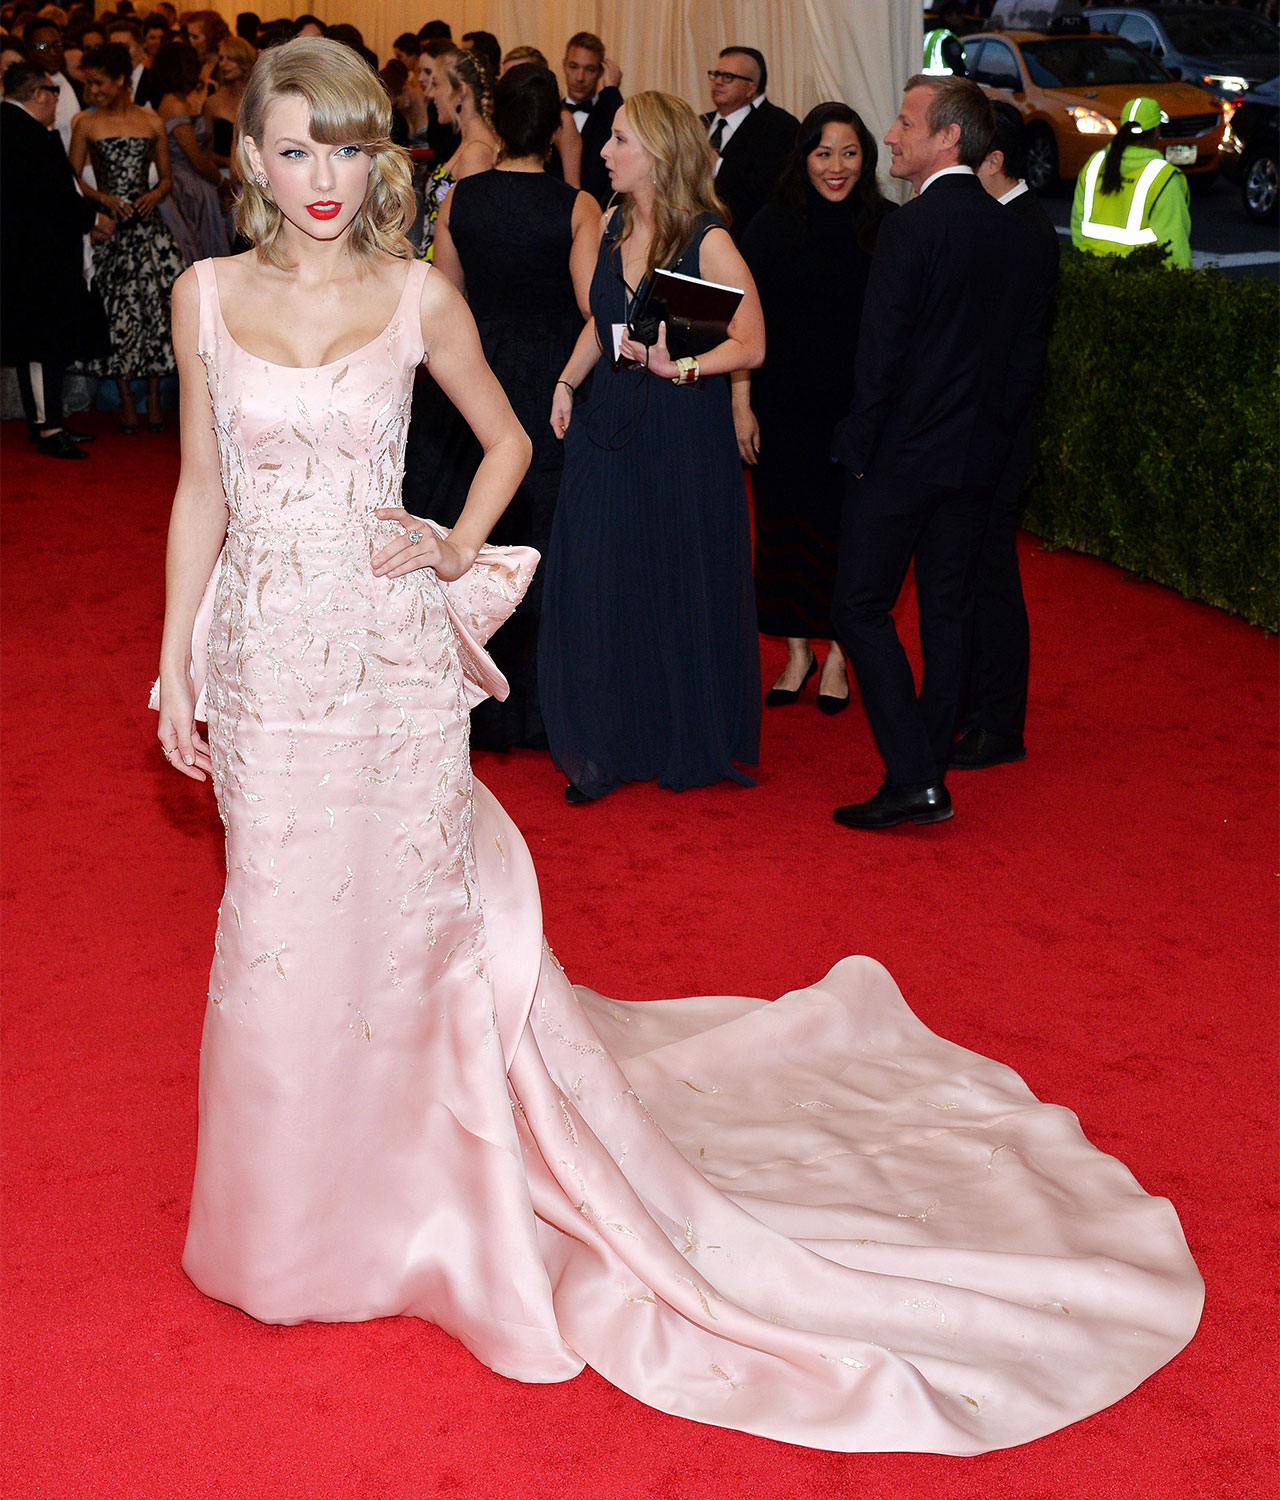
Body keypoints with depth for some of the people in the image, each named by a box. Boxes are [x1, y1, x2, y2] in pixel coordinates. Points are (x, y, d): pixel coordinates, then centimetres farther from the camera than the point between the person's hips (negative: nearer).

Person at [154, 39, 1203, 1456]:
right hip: (264, 661, 2)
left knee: (405, 916, 6)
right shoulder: (207, 294, 2)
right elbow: (201, 490, 7)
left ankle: (426, 1192, 29)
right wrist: (176, 661, 5)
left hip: (392, 659, -2)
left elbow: (505, 439, 12)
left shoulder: (417, 298, -2)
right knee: (282, 929, 11)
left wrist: (460, 553, -3)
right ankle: (300, 1216, 35)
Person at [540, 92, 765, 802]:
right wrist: (568, 381, 7)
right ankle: (603, 748, 18)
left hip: (684, 434, -6)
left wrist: (681, 367, -26)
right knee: (594, 587, 5)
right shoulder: (614, 226, 7)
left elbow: (751, 345, -13)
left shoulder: (708, 242, -13)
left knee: (682, 583, 6)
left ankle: (695, 746, 24)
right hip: (609, 426, 6)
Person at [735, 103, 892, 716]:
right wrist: (741, 405, -4)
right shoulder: (772, 226, 0)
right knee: (784, 524, 7)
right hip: (783, 407, 1)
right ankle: (797, 650, 23)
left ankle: (837, 654, 20)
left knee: (844, 525, 5)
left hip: (856, 407, -1)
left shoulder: (886, 228, -2)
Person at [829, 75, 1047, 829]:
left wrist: (858, 446, -7)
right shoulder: (1019, 233, 6)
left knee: (862, 606, 1)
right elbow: (1029, 353, 10)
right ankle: (931, 772, 20)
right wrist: (997, 434, 17)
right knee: (949, 612, 13)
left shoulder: (911, 227, -15)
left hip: (902, 455, -7)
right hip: (977, 456, 7)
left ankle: (914, 778, -5)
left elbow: (882, 351, -16)